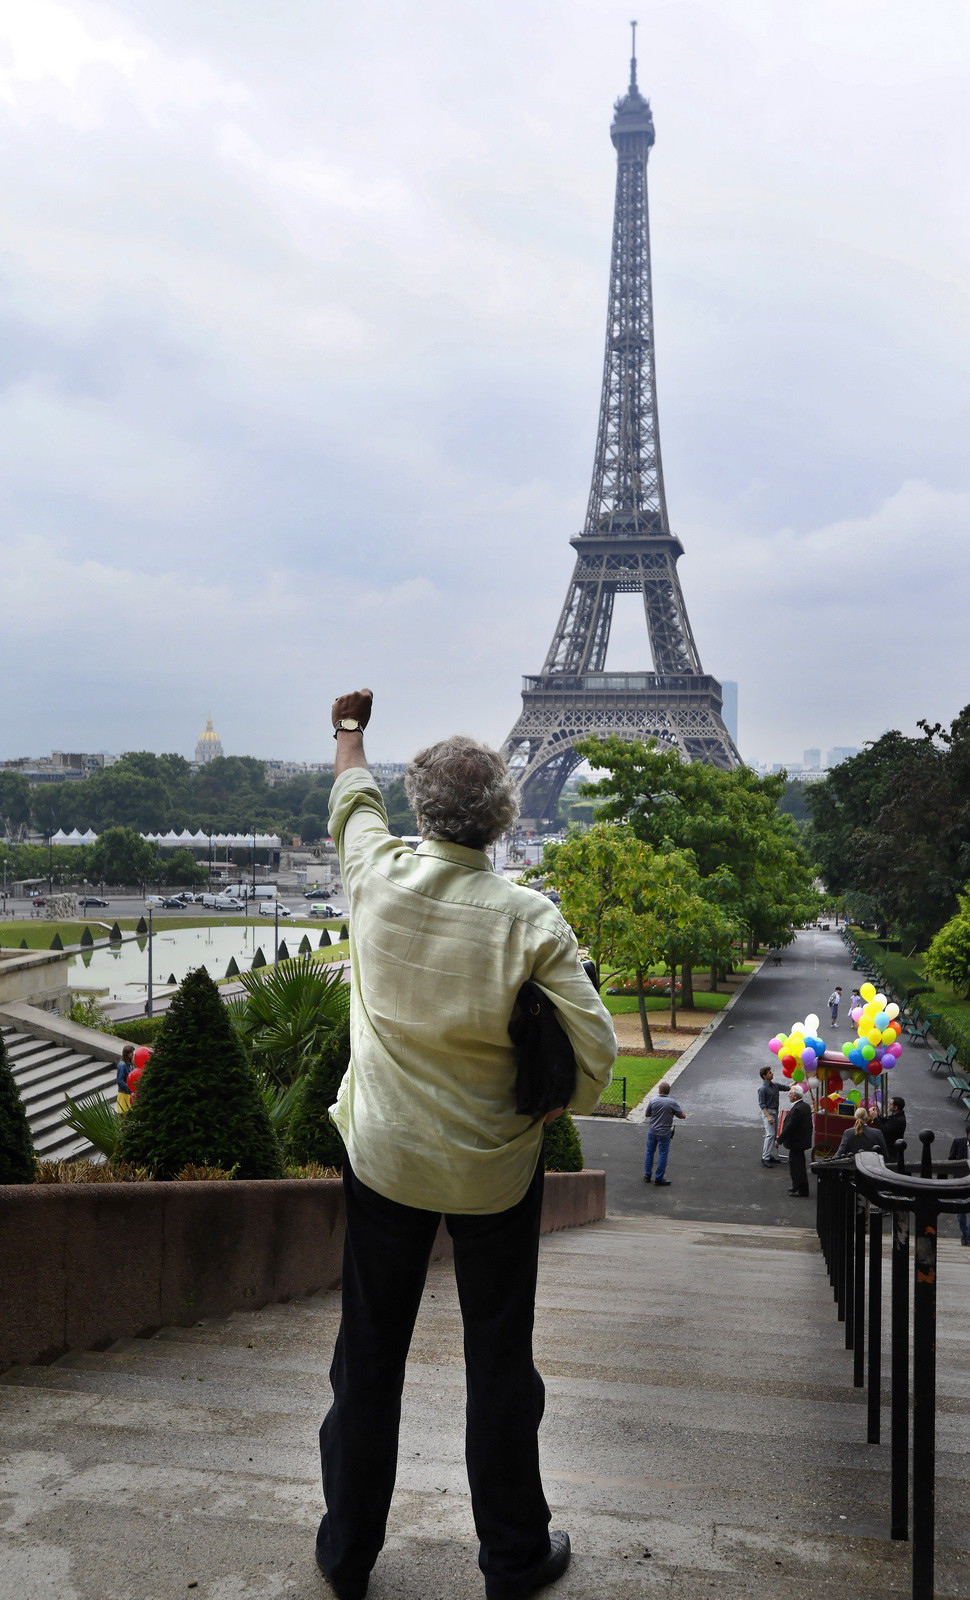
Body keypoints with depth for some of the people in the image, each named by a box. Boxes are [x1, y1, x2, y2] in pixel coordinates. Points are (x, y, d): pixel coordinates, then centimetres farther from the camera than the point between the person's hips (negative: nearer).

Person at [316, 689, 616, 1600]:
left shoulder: (378, 877, -12)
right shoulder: (530, 920, -18)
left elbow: (353, 798, 10)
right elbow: (595, 1048, -16)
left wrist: (349, 728, 30)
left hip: (383, 1157, 2)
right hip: (496, 1168, -2)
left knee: (369, 1354, 16)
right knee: (499, 1361, 14)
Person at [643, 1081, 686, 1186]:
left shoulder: (653, 1101, -8)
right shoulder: (672, 1103, -14)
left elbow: (647, 1114, 5)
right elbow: (682, 1116, -7)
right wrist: (685, 1114, 15)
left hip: (653, 1131, 3)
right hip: (664, 1133, -3)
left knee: (650, 1152, 17)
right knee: (663, 1154, 7)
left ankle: (647, 1175, 24)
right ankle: (659, 1178, 12)